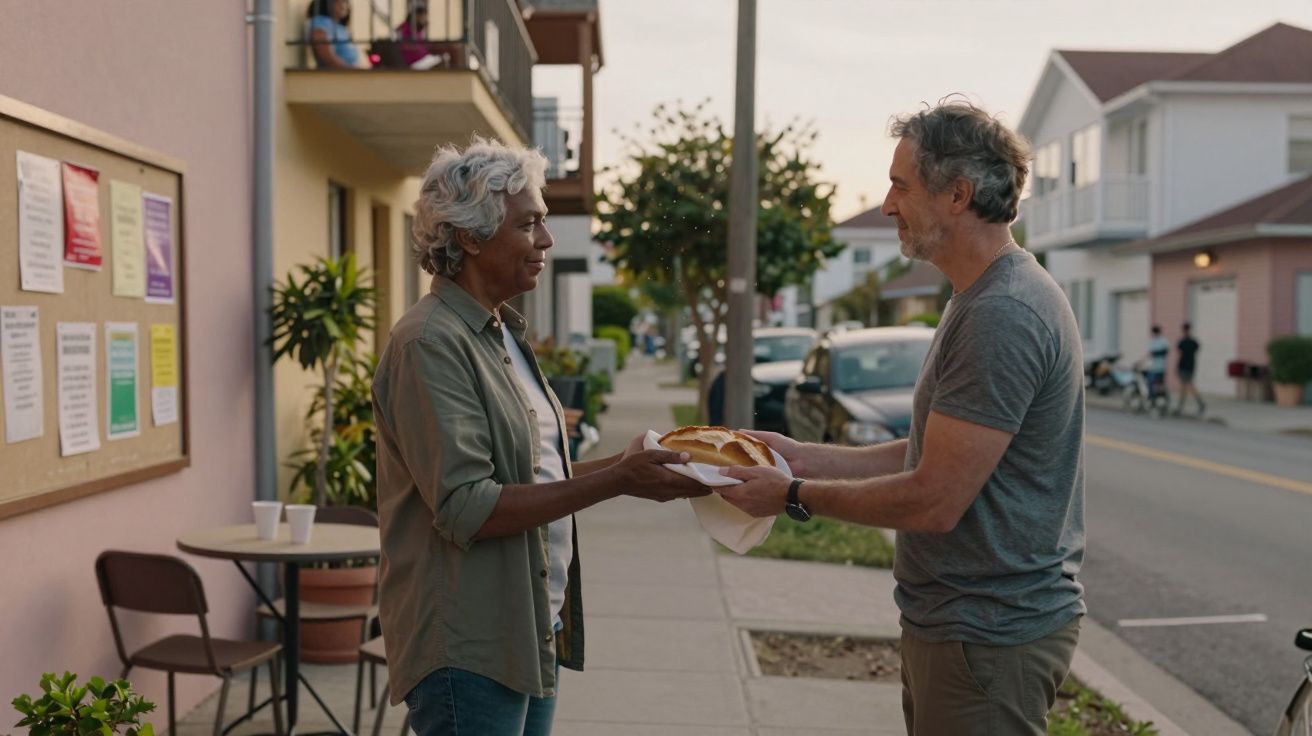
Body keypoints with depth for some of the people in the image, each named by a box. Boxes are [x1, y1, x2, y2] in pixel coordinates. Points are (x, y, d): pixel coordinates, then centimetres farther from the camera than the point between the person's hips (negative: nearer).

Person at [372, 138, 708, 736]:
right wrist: (615, 481, -24)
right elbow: (465, 508, -23)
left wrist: (628, 462, 3)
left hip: (533, 635, 9)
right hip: (468, 651, -9)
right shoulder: (431, 342, -16)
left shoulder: (502, 334, 13)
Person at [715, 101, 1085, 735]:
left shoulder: (1001, 316, -23)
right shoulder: (981, 302, 12)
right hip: (957, 620, 10)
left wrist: (795, 495, -13)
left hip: (987, 636, -10)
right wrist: (805, 457, 8)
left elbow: (934, 501, -24)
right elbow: (926, 454, 14)